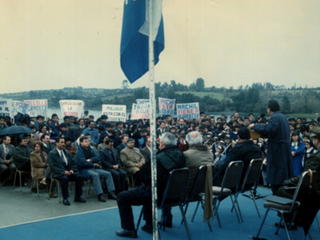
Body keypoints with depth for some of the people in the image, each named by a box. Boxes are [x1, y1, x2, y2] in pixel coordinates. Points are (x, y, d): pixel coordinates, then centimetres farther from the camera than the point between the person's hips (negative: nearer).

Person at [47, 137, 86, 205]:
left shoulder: (67, 153, 19)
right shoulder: (51, 154, -1)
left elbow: (72, 163, 17)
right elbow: (53, 166, -11)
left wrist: (71, 170, -6)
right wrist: (63, 172, -22)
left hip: (68, 171, 5)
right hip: (58, 173, -5)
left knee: (79, 176, -20)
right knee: (65, 178, -37)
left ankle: (77, 197, -9)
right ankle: (65, 199, -25)